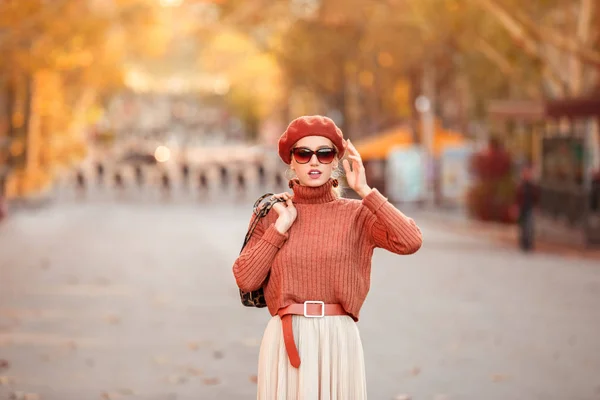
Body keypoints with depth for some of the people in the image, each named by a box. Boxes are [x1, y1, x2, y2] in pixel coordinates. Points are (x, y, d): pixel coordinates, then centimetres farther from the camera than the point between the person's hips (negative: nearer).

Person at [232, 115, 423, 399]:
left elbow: (410, 242, -15)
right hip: (286, 341, 1)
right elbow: (245, 280, -3)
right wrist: (280, 227, -7)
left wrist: (364, 191, -11)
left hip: (338, 340, -1)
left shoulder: (356, 214, 2)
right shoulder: (272, 214, 6)